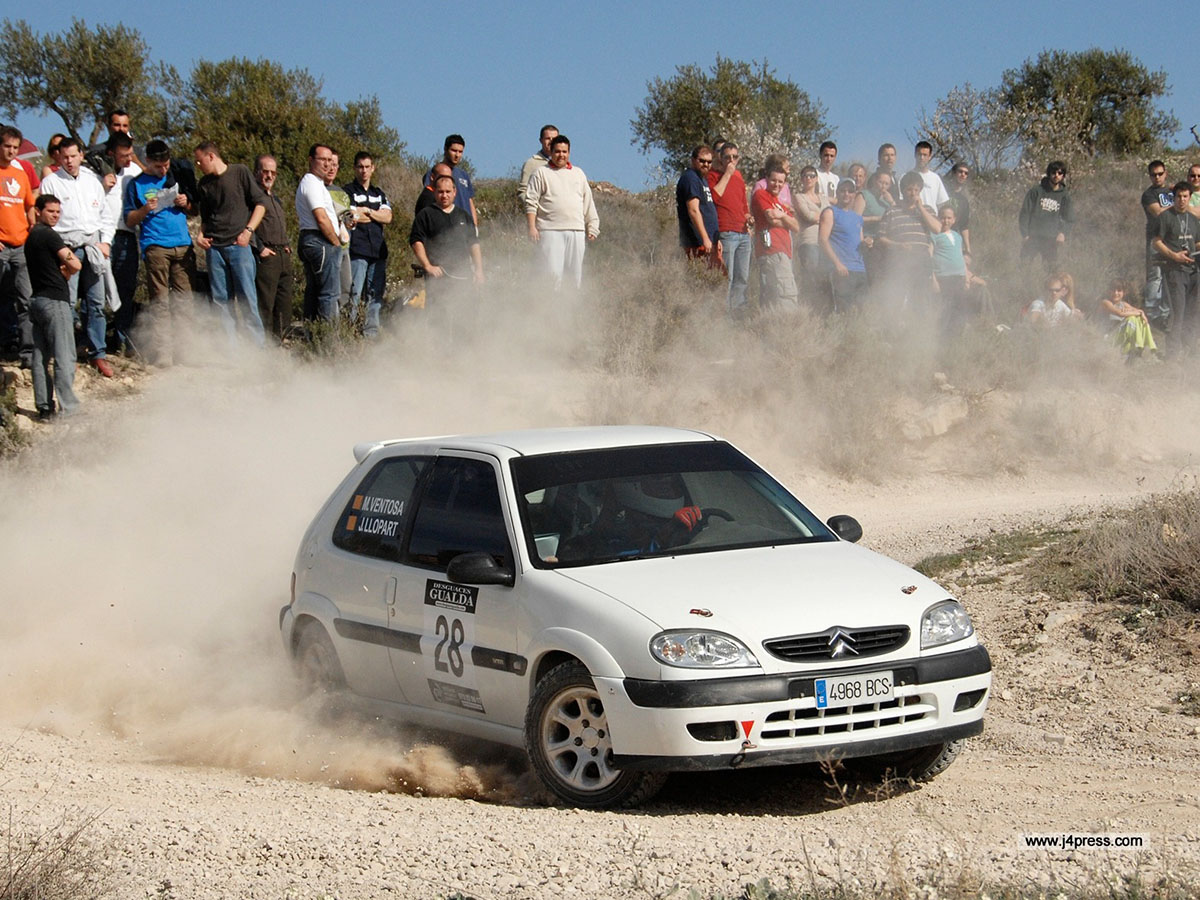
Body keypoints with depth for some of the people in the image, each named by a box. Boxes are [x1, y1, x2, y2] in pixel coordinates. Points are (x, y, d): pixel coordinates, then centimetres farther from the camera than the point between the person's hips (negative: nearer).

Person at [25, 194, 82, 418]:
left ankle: (44, 407, 10)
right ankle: (69, 409, -14)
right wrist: (66, 269, 8)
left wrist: (61, 271, 0)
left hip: (37, 299, 10)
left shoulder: (31, 237, 18)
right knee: (65, 358, -10)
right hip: (54, 301, -10)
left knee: (40, 357, 8)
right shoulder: (48, 235, -11)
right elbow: (75, 265, -13)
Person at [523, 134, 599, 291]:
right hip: (550, 230, -4)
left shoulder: (578, 174, 20)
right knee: (553, 274, -11)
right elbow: (531, 202, 2)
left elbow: (588, 203, 22)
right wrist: (532, 227, -8)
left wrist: (592, 227, 16)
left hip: (576, 231, 4)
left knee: (576, 274, 3)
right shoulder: (541, 174, 7)